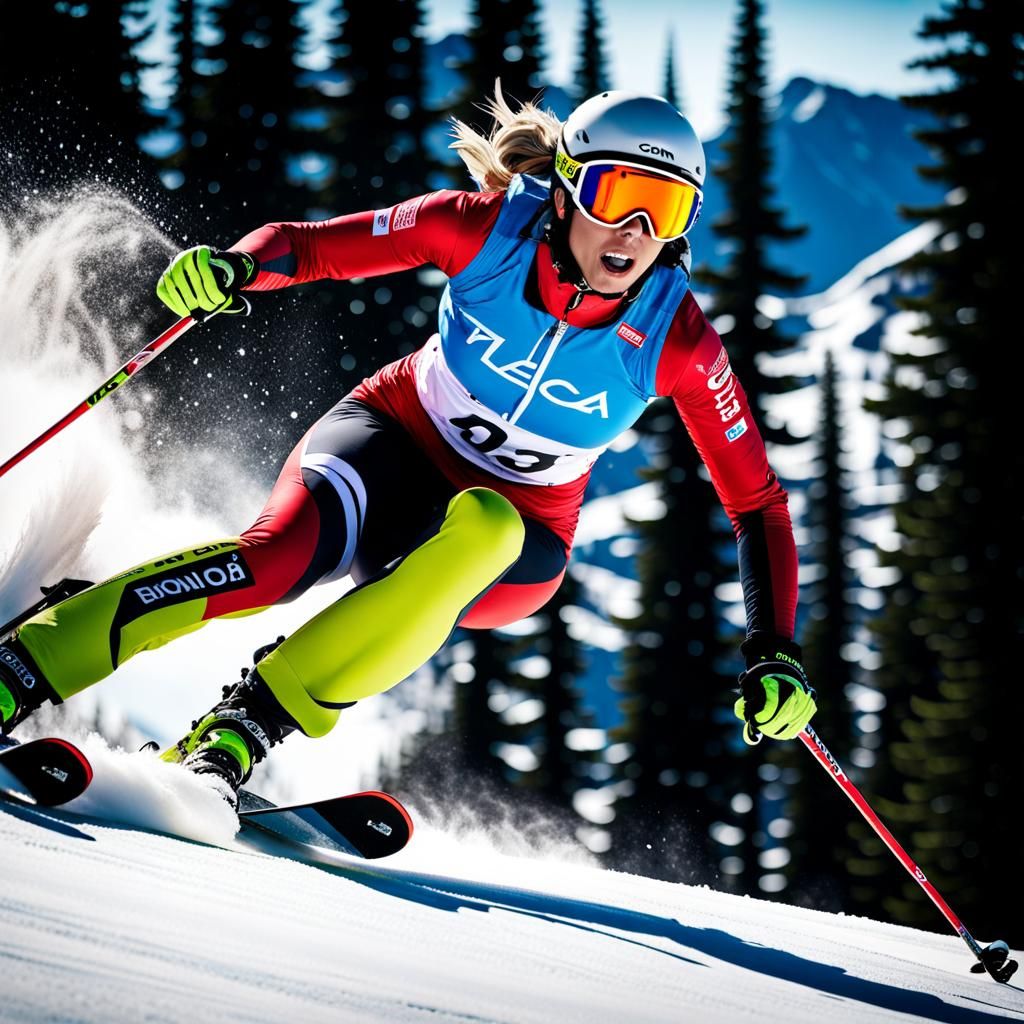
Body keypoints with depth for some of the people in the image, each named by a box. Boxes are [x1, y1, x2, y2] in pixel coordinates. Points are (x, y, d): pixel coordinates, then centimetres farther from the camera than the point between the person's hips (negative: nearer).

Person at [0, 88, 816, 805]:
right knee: (277, 556, -32)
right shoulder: (489, 230, -19)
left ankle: (241, 734, -33)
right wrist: (235, 267, -37)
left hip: (514, 548, 0)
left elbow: (758, 503, -12)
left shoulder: (675, 339, -20)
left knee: (481, 529, -37)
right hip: (399, 445, 0)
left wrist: (774, 653, -23)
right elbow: (305, 246, -14)